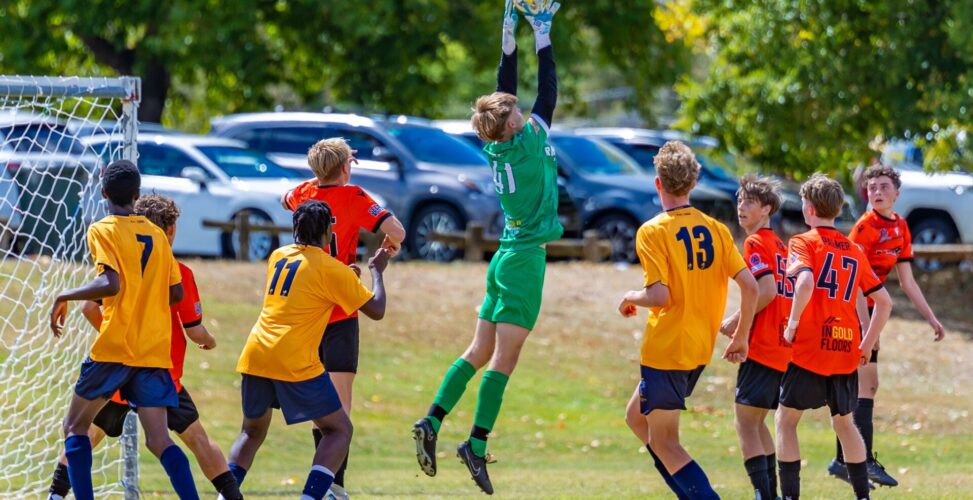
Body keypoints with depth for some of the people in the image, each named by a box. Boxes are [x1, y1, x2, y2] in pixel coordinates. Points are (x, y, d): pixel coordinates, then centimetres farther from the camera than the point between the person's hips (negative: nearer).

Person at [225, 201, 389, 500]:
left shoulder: (278, 257, 15)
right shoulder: (331, 270, -3)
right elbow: (376, 310, 2)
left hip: (255, 357, 6)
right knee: (340, 430, 6)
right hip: (295, 363, -6)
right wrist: (376, 271, 18)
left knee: (252, 433, 23)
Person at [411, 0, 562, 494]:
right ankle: (477, 443, -12)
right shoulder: (529, 142, -13)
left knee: (480, 352, 12)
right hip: (526, 257, -7)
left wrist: (510, 41, 15)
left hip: (508, 254, 7)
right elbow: (548, 94, -4)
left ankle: (432, 422, 4)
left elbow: (504, 93, 16)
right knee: (503, 357, -8)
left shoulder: (496, 147, 4)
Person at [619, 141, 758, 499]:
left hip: (665, 349, -7)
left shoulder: (652, 232, -13)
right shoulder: (715, 229, 4)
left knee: (663, 442, 3)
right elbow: (750, 286, -2)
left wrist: (631, 298, -1)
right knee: (636, 416, 23)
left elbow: (659, 296, -22)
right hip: (700, 349, 7)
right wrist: (741, 338, 10)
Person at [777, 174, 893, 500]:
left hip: (811, 349, -5)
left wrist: (792, 323, -13)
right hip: (847, 352, 5)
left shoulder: (803, 243, -4)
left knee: (786, 420, 6)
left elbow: (806, 282, -25)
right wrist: (867, 344, 19)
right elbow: (884, 302, 14)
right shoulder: (855, 251, 13)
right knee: (843, 422, 21)